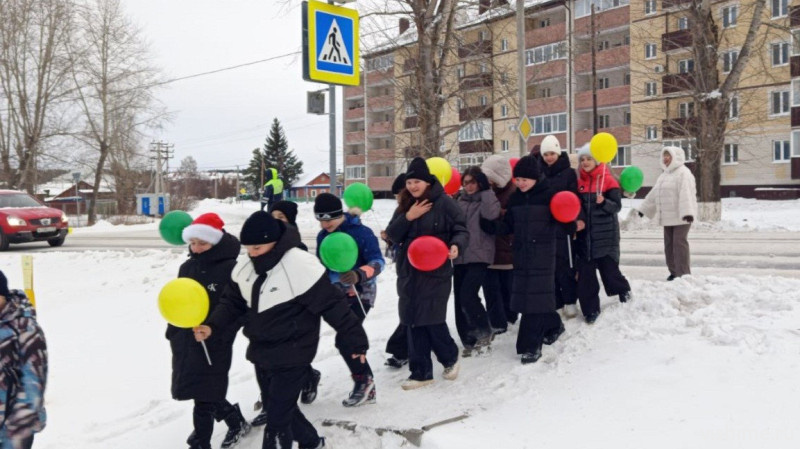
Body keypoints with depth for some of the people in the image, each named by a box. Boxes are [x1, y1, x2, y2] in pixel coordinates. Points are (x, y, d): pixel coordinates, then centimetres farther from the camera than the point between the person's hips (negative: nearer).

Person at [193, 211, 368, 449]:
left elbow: (332, 306, -20)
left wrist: (356, 340, -15)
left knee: (278, 417, -6)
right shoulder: (244, 266, -1)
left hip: (292, 355, -8)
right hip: (262, 351, 8)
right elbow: (233, 302, 8)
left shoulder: (300, 266, -25)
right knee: (276, 408, 22)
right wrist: (212, 326, -9)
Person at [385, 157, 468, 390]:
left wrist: (456, 246, -28)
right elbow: (392, 235, 4)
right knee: (413, 322, 6)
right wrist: (408, 217, -12)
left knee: (432, 320, -5)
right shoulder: (405, 206, 9)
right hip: (409, 272, 6)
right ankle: (420, 372, 17)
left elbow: (461, 230, -7)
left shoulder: (444, 203, -8)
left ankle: (450, 358, 24)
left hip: (436, 271, -6)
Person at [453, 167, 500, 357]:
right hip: (460, 257, 6)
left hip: (479, 256, -6)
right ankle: (469, 341, 14)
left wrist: (485, 190, -15)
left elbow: (491, 214, -23)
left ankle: (484, 332, 2)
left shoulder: (487, 199, -1)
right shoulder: (460, 201, 15)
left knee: (468, 295, -19)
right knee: (459, 299, 4)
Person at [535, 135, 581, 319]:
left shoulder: (568, 173, -2)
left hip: (562, 226, -4)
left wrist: (574, 222, -18)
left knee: (565, 265, 1)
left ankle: (569, 301, 14)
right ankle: (553, 301, 18)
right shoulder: (538, 172, 8)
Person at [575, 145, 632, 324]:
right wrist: (577, 220, -5)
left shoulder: (608, 180, -6)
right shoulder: (578, 181, 6)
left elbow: (617, 206, -8)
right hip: (585, 233, 4)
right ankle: (590, 309, 12)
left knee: (609, 268, 0)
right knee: (585, 272, 3)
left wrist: (603, 202, -27)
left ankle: (624, 291, 32)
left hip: (605, 234, -4)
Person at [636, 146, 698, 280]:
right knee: (669, 244, 10)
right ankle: (674, 272, 19)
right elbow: (654, 194, 24)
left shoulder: (683, 173, -10)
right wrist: (644, 209, 25)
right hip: (668, 217, 9)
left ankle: (683, 274, -7)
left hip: (681, 217, -9)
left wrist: (688, 212, -34)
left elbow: (686, 194, -23)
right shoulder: (664, 175, 19)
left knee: (679, 244, -10)